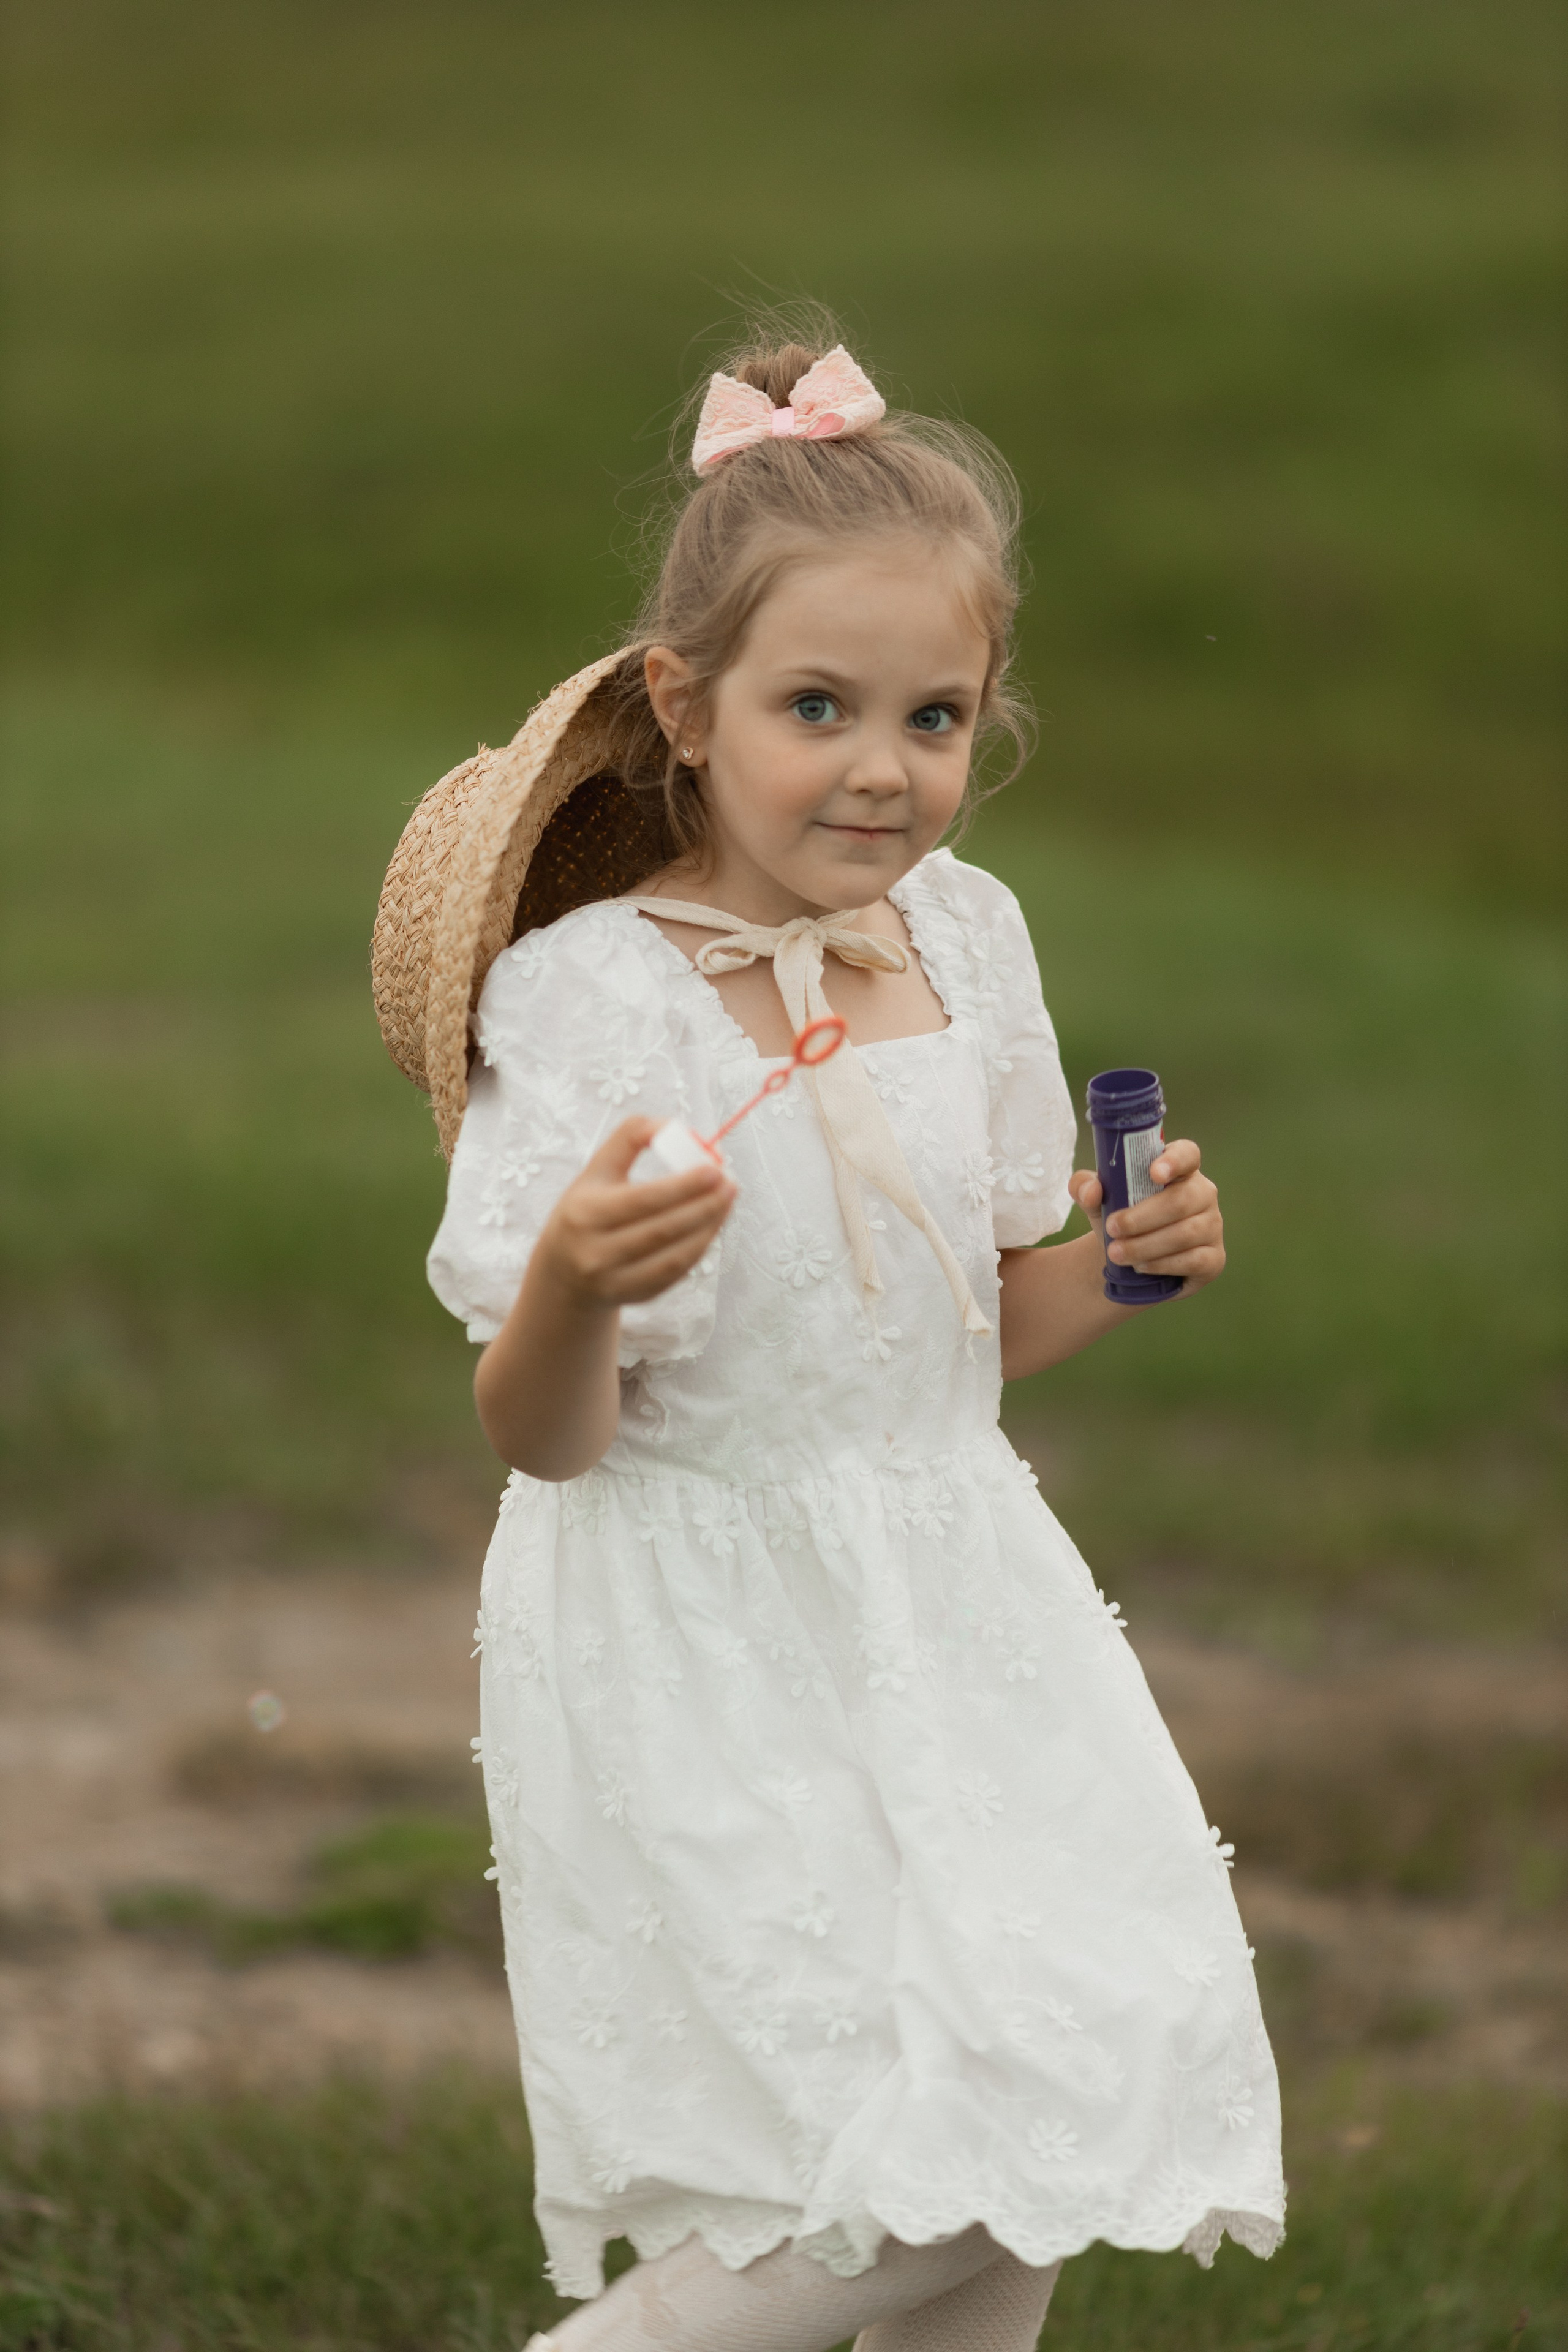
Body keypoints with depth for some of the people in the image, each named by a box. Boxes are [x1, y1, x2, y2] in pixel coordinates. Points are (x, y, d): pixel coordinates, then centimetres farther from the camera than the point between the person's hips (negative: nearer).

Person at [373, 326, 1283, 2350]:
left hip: (951, 1616, 6)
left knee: (1046, 2149, 5)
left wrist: (1126, 1267, -5)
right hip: (707, 1642, -6)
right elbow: (544, 1439, -14)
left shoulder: (968, 942, 1)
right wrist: (571, 1289, -35)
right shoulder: (594, 997, -17)